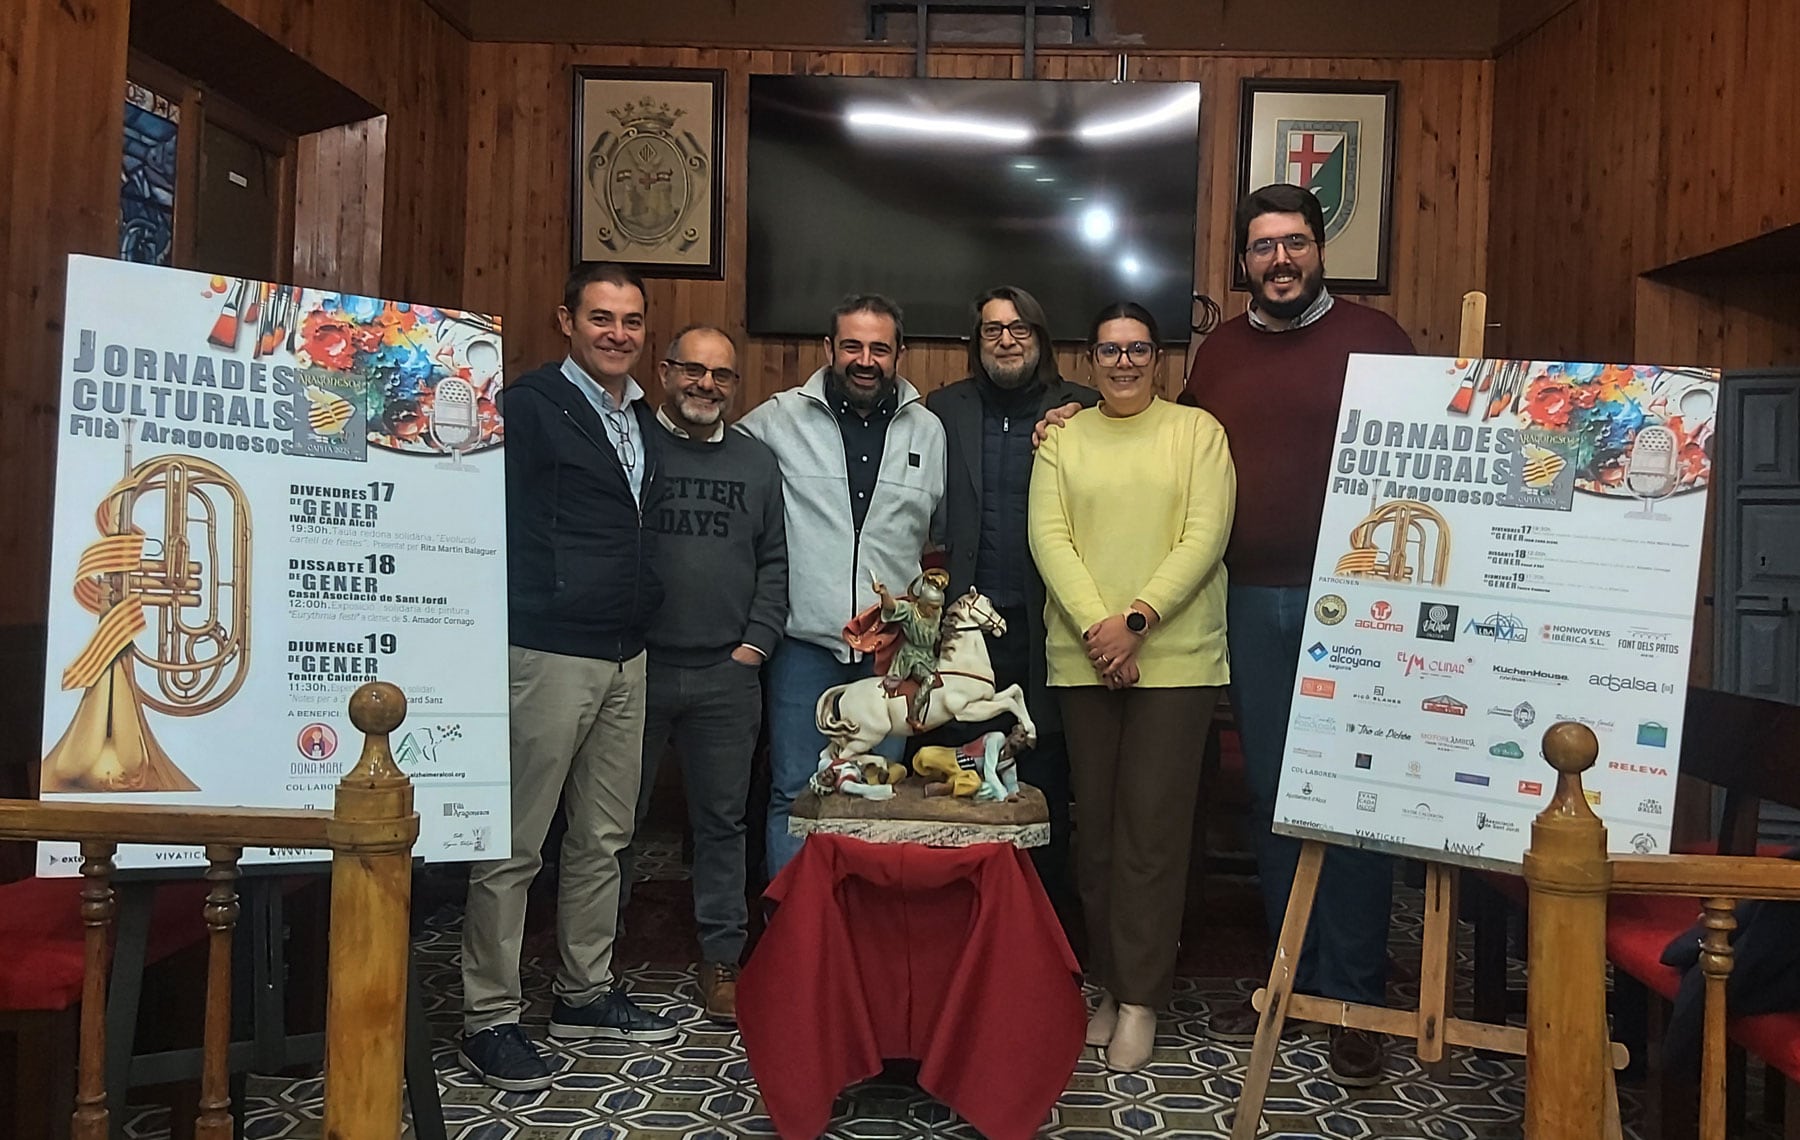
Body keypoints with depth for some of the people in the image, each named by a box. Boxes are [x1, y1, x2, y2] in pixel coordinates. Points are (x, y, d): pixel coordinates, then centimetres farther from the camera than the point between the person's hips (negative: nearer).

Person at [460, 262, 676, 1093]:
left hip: (626, 656, 8)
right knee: (514, 846, -1)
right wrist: (531, 621, -10)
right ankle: (488, 1020, 9)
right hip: (548, 653, -8)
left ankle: (586, 993, 28)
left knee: (604, 839, 15)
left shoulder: (642, 419, 16)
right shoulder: (529, 406, -7)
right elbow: (505, 525, -10)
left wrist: (643, 607, 14)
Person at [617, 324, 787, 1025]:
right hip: (635, 667, -2)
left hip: (728, 676, 3)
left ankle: (722, 961, 18)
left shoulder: (758, 463, 13)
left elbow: (776, 561, 12)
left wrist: (756, 642, 1)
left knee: (722, 819, 8)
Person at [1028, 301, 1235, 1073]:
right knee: (1096, 825, 7)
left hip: (1175, 657, -2)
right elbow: (1048, 537, 1)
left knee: (1152, 827, -3)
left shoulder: (1197, 431, 4)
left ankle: (1139, 998, 6)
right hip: (1081, 658, 3)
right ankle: (1110, 981, 19)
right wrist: (1096, 625, -12)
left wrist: (1136, 619, -15)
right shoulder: (1062, 437, 11)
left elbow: (1204, 537, -5)